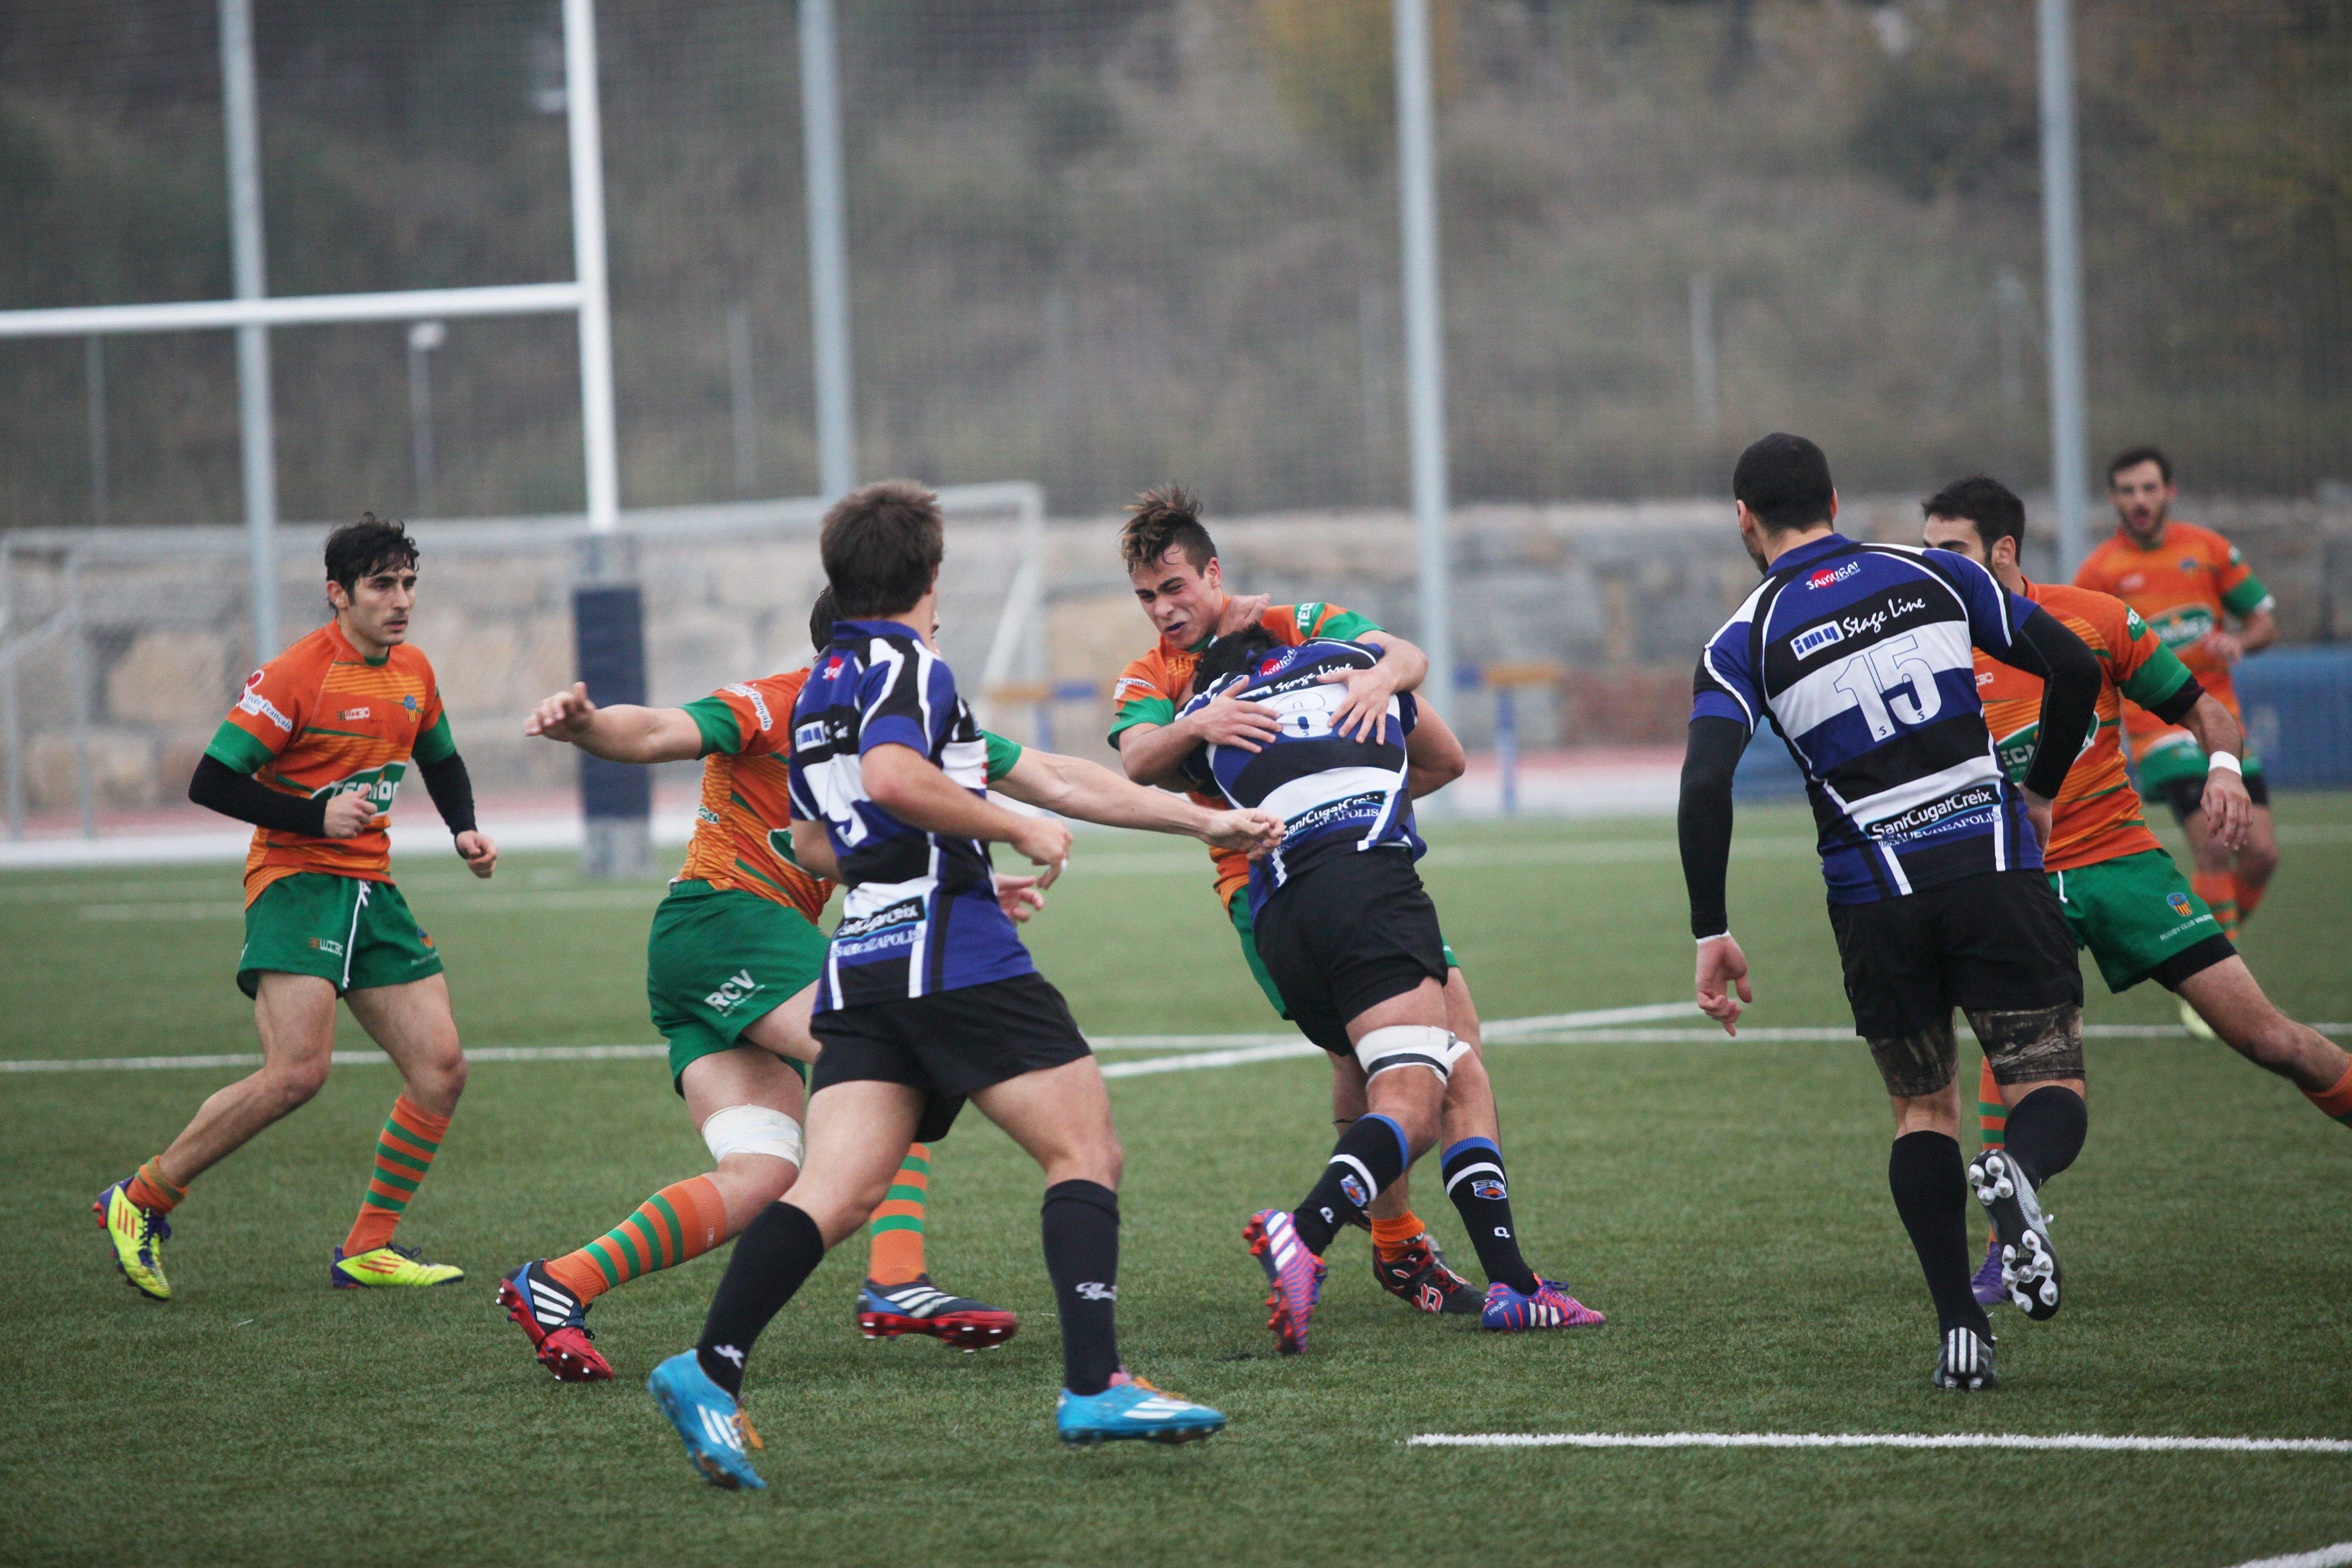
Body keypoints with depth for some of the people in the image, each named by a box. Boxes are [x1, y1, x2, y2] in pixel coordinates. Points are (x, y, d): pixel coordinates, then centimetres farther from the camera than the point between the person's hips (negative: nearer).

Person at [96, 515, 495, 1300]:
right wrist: (316, 815, -20)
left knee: (441, 1069, -2)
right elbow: (211, 783, -13)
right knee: (299, 1071, -22)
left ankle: (367, 1249, 9)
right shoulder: (294, 678, -13)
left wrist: (465, 830, 11)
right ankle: (142, 1201, -6)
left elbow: (441, 760, 29)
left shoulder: (413, 673, 10)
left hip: (372, 892, 8)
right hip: (296, 880, -8)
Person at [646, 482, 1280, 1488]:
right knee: (1084, 1150, -1)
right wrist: (1017, 830, -11)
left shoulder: (820, 689, 23)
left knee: (836, 1191, -4)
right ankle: (1093, 1385, -13)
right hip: (955, 955, -8)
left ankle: (712, 1368, -22)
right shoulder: (909, 666, -4)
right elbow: (892, 776, -23)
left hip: (861, 969, 8)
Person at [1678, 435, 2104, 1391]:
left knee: (1923, 1111, 16)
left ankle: (1959, 1330, 2)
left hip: (1876, 898, 0)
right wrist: (2040, 791, 20)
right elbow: (2074, 667, 6)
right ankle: (2020, 1171, -33)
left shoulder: (1744, 640, 1)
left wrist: (1712, 934, -6)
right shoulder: (1934, 575, 7)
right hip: (1994, 863, 0)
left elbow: (1705, 785, -12)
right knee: (2051, 1089, 4)